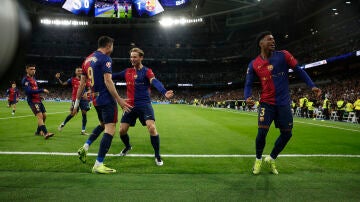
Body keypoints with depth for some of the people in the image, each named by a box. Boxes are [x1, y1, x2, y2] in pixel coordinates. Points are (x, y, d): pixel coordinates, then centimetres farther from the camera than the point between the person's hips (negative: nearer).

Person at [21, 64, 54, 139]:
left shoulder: (33, 78, 17)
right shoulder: (25, 80, -11)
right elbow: (29, 91, -23)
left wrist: (39, 96, 11)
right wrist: (42, 90, -22)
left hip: (38, 100, 9)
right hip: (32, 101, -9)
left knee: (44, 115, 11)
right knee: (40, 115, -21)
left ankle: (38, 131, 28)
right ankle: (45, 133, -31)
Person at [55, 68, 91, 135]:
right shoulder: (72, 79, 2)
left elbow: (89, 90, 4)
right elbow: (63, 83, 2)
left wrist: (86, 93, -16)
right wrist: (58, 79, -12)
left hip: (83, 99, 2)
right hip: (75, 99, -2)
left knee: (84, 114, 0)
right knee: (72, 114, -2)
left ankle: (83, 130, 11)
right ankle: (63, 124, 25)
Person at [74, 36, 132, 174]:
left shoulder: (88, 59, 15)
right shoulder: (105, 59, -9)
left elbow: (82, 83, 15)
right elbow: (107, 81, -19)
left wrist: (77, 102, 19)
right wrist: (119, 100, -19)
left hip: (96, 99, 9)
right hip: (107, 99, -9)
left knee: (103, 125, 28)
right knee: (110, 129, -6)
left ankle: (85, 148, 18)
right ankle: (98, 165, -7)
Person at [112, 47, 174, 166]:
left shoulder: (146, 71, -6)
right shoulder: (127, 72, 9)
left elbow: (155, 82, -25)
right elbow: (113, 76, 12)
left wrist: (164, 92, -44)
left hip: (144, 104, -5)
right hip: (130, 105, 5)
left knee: (152, 128, -20)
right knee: (122, 130, 6)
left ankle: (157, 156, -1)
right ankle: (127, 147, 40)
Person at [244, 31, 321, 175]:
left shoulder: (283, 55, -2)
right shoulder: (254, 64, -1)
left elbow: (298, 70, 2)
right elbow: (248, 84, 1)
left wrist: (312, 86, -8)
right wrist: (247, 97, -19)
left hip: (284, 103, 2)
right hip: (267, 102, -1)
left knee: (286, 134, 6)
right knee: (262, 132, -13)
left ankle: (271, 159, 29)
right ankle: (258, 159, 15)